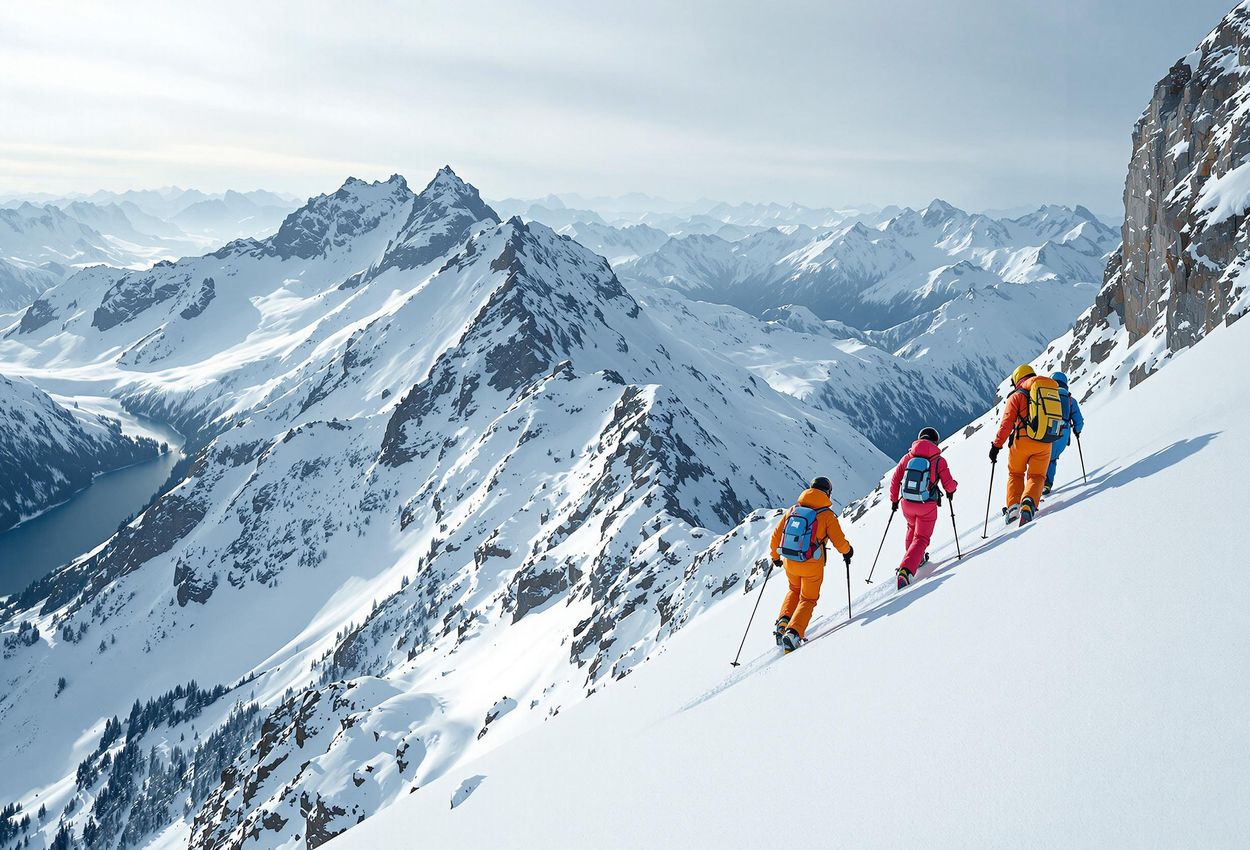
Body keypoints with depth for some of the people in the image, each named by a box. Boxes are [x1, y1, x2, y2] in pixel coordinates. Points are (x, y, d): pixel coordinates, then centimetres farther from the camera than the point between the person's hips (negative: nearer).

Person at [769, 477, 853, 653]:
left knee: (795, 590, 31)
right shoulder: (827, 515, -8)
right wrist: (847, 551, 15)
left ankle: (783, 621, 10)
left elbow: (776, 535, 8)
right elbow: (839, 542, -8)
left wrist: (775, 556, 24)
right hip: (812, 566, -4)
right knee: (808, 599, 13)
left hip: (789, 563, 4)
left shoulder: (793, 510, 4)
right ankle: (793, 633, -8)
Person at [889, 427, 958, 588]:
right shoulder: (939, 461, -7)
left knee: (912, 527, 33)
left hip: (907, 504, 4)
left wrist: (894, 500, 16)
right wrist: (951, 490, 17)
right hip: (927, 507, -3)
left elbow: (895, 480, 2)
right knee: (921, 538, 2)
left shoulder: (908, 457, 1)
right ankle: (906, 570, -19)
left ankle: (916, 558, 46)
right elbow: (948, 484, -7)